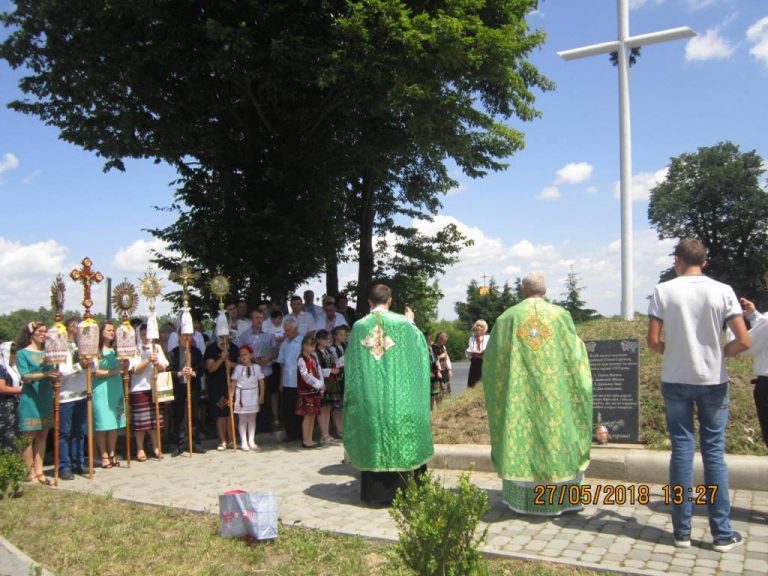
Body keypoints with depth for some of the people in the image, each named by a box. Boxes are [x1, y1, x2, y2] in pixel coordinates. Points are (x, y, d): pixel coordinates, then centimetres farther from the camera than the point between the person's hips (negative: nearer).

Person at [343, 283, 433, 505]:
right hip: (398, 397, -2)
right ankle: (400, 490, 13)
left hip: (368, 397, 2)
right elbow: (419, 348, 9)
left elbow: (351, 364, 6)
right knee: (399, 438, 8)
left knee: (373, 438, 8)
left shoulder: (359, 326, -1)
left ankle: (374, 492, 14)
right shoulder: (402, 323, -6)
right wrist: (411, 323, 22)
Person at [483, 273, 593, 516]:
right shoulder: (561, 315, 0)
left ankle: (522, 498, 10)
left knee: (521, 429, 7)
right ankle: (563, 496, 14)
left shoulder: (507, 317, 1)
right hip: (554, 392, 0)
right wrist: (579, 344, 25)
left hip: (519, 394, 0)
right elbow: (574, 353, 3)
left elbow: (492, 358, 4)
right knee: (557, 431, 9)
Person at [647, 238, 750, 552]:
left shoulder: (663, 291, -6)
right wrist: (719, 353, 9)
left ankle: (682, 531, 12)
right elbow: (743, 341, -9)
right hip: (713, 381, 0)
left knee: (682, 450, 6)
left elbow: (653, 341, -9)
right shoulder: (722, 291, -5)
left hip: (675, 380, 0)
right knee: (714, 452, 8)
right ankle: (722, 533, 14)